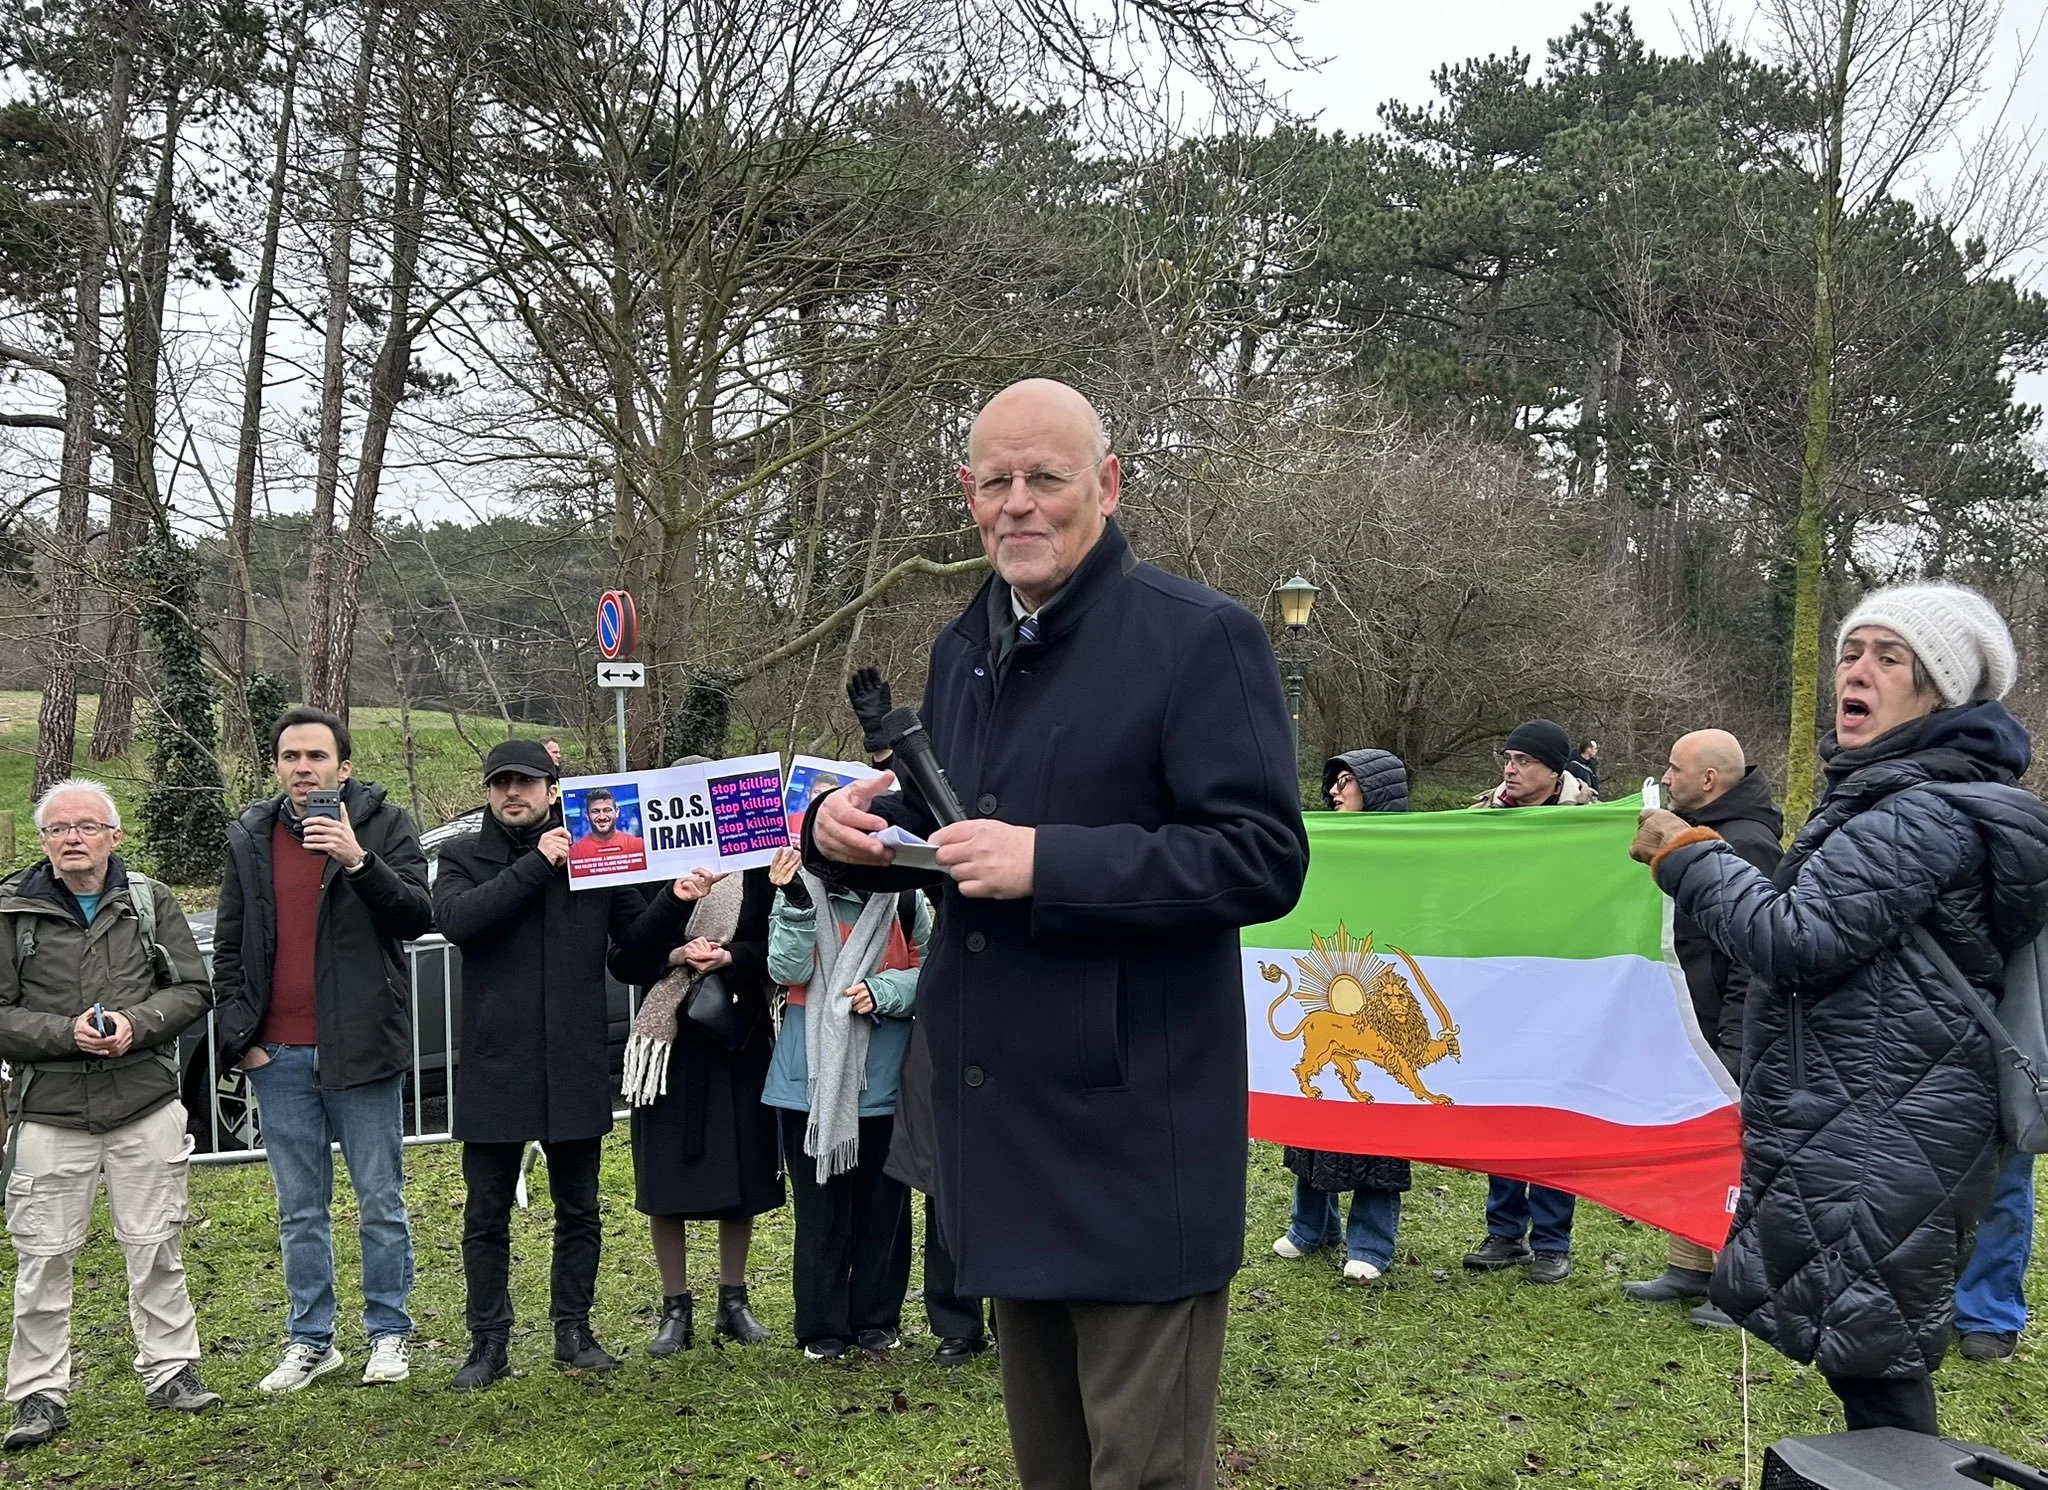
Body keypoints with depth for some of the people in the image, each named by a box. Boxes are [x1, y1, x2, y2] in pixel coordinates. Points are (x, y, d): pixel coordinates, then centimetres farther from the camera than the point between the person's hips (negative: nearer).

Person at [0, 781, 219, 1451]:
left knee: (154, 1247, 9)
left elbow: (192, 988, 4)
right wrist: (67, 1033, -16)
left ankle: (170, 1370, 21)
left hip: (146, 1107, 1)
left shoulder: (150, 900, 3)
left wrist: (136, 1024, -13)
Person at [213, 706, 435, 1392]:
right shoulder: (250, 838, 8)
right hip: (280, 1055, 3)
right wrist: (238, 1035, 4)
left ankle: (388, 1333, 19)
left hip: (360, 1050, -3)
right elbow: (228, 947, 13)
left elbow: (417, 916, -13)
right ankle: (310, 1340, 23)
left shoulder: (384, 823, -3)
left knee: (381, 1204, 6)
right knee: (299, 1210, 12)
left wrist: (358, 860, -27)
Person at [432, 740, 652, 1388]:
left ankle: (574, 1330, 25)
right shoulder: (464, 858, 2)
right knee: (486, 1218, 7)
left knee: (579, 1212, 12)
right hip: (494, 1067, -1)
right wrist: (534, 865, -19)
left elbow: (638, 940, 6)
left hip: (575, 1067, 1)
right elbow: (456, 919, -18)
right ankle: (488, 1341, 19)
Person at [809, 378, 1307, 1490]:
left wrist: (1050, 861, -24)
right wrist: (855, 829, -1)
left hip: (1134, 1135, -7)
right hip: (1002, 1124, 8)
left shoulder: (1199, 638, -10)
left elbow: (1265, 858, -17)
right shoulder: (964, 649, 13)